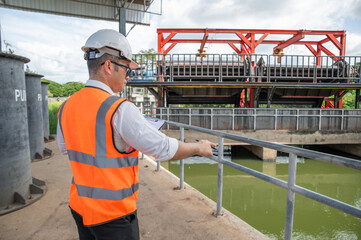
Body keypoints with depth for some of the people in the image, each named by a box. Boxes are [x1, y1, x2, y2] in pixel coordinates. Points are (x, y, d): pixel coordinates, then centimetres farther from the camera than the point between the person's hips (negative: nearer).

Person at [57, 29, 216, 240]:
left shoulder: (67, 107, -2)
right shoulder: (120, 110, -25)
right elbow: (164, 149, -19)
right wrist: (199, 148, -3)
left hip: (80, 207, 7)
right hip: (113, 214, -7)